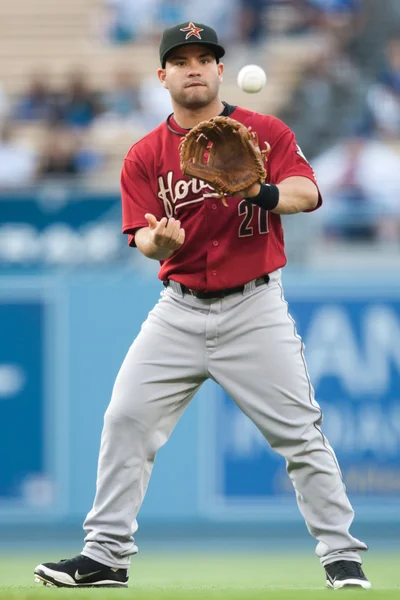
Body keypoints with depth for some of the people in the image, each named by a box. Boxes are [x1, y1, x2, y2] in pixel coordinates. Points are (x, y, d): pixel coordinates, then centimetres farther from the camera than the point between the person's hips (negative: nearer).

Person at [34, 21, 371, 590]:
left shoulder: (266, 132, -1)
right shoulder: (145, 155, 3)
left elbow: (307, 193, -15)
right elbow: (144, 240, -5)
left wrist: (262, 191, -37)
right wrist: (160, 240, -30)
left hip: (255, 307, -2)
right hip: (179, 309, 2)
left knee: (299, 432, -6)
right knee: (126, 420, -6)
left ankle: (342, 556, 3)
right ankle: (106, 555, 1)